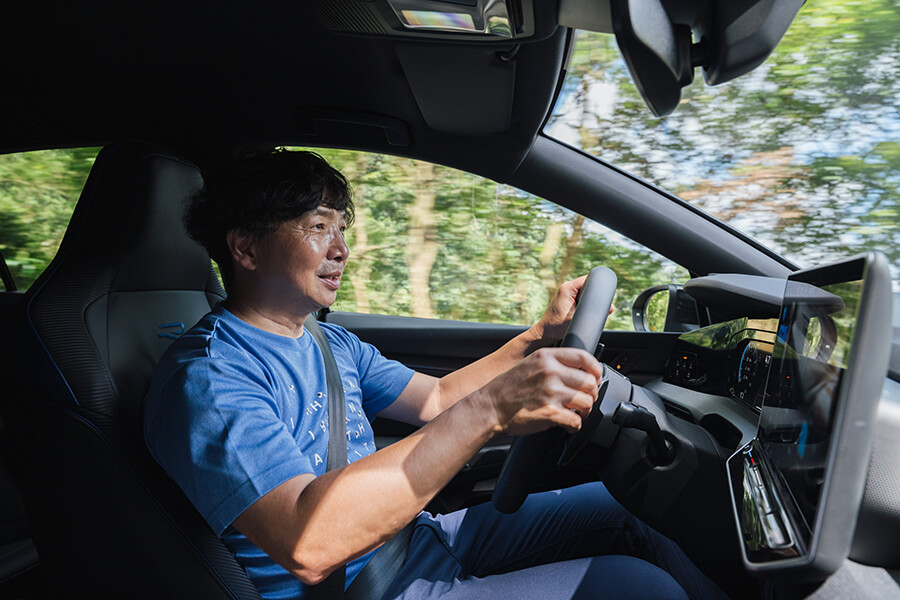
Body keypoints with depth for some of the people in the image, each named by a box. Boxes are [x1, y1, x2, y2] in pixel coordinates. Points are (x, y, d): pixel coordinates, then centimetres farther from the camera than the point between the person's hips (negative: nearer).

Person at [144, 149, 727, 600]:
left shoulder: (329, 343, 9)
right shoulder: (207, 376, -21)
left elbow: (436, 400, 14)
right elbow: (308, 543, -35)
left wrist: (541, 336, 4)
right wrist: (489, 410, -41)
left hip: (423, 536, 9)